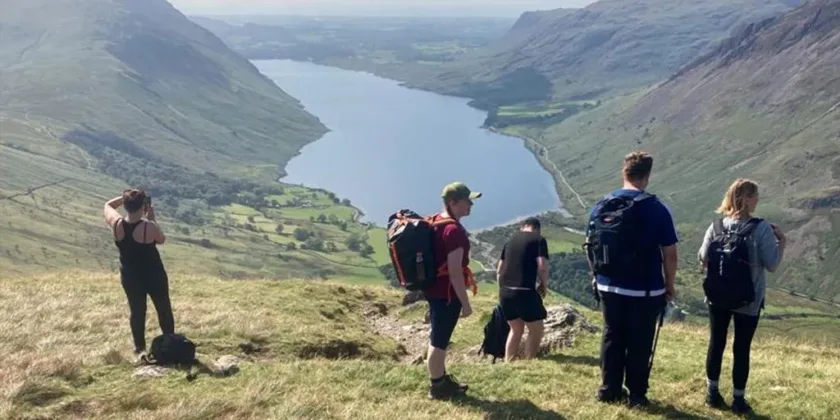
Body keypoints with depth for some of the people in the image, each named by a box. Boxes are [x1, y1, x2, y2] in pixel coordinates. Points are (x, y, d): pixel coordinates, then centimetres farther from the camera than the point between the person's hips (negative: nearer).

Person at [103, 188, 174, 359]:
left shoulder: (116, 224, -16)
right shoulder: (149, 227, -26)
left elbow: (108, 205, 5)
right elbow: (161, 240, -4)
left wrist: (125, 197, -1)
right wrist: (152, 218, -4)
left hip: (130, 276, 3)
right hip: (154, 275, -3)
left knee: (137, 311, 18)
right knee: (164, 309, 15)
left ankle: (140, 348, 27)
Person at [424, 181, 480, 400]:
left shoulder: (435, 222, 7)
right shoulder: (454, 230, -24)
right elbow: (455, 272, -25)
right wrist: (465, 303, -18)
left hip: (433, 288, 10)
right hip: (446, 292, -10)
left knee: (438, 338, 20)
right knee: (440, 340, 3)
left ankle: (441, 379, 35)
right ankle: (437, 387, 17)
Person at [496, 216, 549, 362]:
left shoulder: (510, 241, 18)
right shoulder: (539, 240, 0)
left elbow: (499, 271, 20)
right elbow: (542, 267, -12)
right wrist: (544, 285, 5)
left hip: (505, 291, 6)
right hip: (525, 292, -6)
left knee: (516, 329, 22)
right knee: (536, 330, 12)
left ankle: (507, 364, 22)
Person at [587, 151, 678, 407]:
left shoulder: (601, 206, 0)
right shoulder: (656, 209, -12)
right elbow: (670, 254, -10)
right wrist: (669, 286, 3)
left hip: (609, 287, 4)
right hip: (645, 290, -4)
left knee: (612, 337, 15)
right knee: (640, 343, 8)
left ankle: (609, 390, 22)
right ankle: (637, 395, 16)